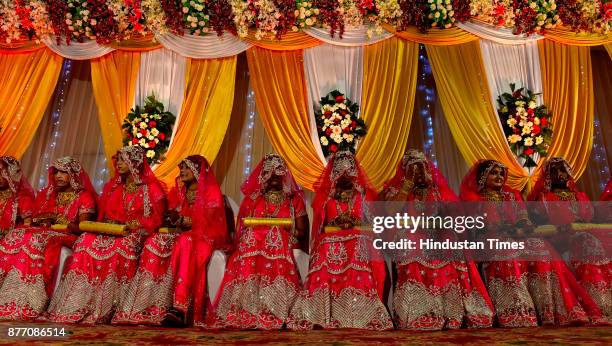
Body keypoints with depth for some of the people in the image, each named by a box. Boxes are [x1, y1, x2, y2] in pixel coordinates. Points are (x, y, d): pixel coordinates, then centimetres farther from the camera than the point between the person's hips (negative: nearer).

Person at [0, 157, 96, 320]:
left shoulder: (84, 197, 4)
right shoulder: (47, 194, 22)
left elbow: (81, 227, -6)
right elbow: (34, 220, 19)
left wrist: (57, 218, -14)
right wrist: (38, 221, -3)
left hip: (67, 238, -5)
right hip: (43, 235, 5)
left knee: (35, 240, -32)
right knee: (17, 236, -23)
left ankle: (25, 304, -33)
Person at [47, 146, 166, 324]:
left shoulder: (151, 188, 4)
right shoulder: (113, 186, 21)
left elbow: (156, 218, -2)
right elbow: (104, 214, 21)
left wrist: (138, 224, -17)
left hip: (133, 234, -4)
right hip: (109, 231, 5)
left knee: (121, 247, -36)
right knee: (86, 240, -26)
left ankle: (104, 309, -31)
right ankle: (75, 307, -28)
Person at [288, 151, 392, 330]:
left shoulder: (363, 195, 13)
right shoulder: (326, 195, 14)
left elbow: (371, 221, 10)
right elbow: (320, 224, 13)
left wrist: (355, 223, -5)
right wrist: (336, 223, -2)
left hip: (358, 246, 0)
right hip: (330, 246, 0)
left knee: (359, 281, -14)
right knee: (326, 280, -13)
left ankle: (357, 318, -10)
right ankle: (325, 319, -10)